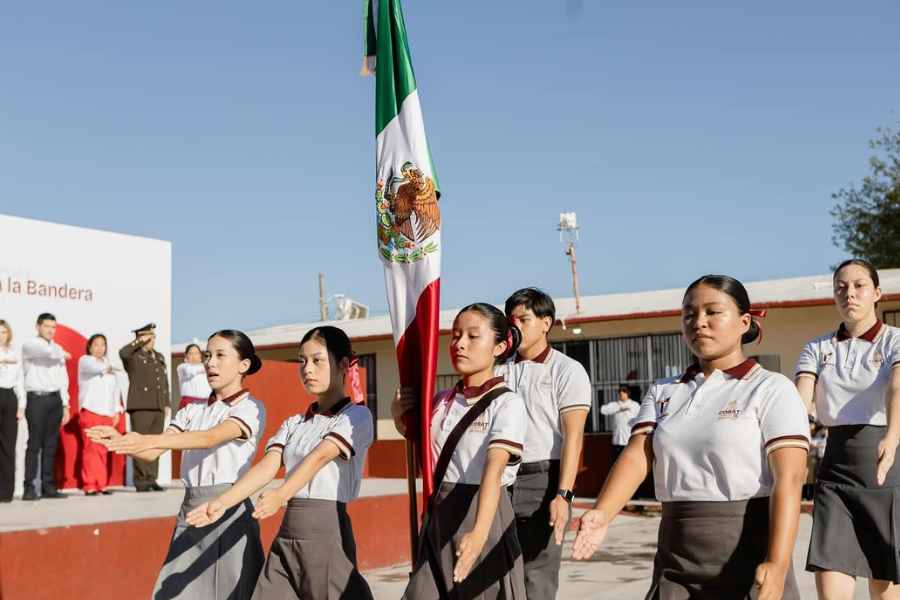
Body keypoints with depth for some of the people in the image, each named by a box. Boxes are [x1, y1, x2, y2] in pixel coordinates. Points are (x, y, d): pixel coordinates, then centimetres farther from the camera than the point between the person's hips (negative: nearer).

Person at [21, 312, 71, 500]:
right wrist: (62, 354, -2)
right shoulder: (29, 345, -1)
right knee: (34, 444, -9)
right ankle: (29, 488, -8)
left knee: (51, 444, 6)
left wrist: (65, 404, 11)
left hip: (55, 399, 5)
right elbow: (47, 351, -23)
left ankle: (48, 486, 9)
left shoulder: (58, 349, 17)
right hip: (37, 398, -5)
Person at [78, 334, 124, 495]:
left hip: (107, 413, 5)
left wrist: (117, 410, 12)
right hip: (90, 411, -5)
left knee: (102, 451, 1)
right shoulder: (85, 360, 6)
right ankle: (90, 485, -11)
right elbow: (96, 368, -18)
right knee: (91, 449, -11)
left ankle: (101, 484, 3)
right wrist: (107, 368, 1)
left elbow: (115, 389, 20)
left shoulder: (109, 364, 23)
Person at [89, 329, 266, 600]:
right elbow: (152, 454, 3)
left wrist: (149, 440, -32)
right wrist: (120, 440, -18)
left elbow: (210, 438, -21)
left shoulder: (251, 408, -4)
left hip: (228, 512, -5)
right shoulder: (192, 411, 14)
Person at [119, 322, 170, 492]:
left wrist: (167, 404, 14)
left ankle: (151, 480, 12)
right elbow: (122, 352, -25)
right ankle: (141, 481, -1)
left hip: (158, 408, 6)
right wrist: (140, 341, -15)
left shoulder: (159, 357, 20)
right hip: (140, 407, -6)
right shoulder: (133, 356, 1)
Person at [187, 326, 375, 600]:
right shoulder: (293, 424, 17)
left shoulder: (356, 416, -1)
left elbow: (320, 456, -17)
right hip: (286, 534, 6)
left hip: (326, 529, -5)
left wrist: (281, 494, -30)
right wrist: (223, 502, -14)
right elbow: (267, 466, 2)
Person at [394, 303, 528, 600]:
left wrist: (480, 531, -39)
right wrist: (399, 415, 8)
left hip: (483, 517, -5)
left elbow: (493, 469, -25)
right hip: (438, 518, 5)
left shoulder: (507, 403, -10)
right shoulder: (442, 401, 8)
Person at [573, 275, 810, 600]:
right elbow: (637, 455, -3)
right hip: (675, 558, 4)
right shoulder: (663, 392, 12)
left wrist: (777, 564, -23)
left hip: (747, 553, -3)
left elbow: (788, 479, -11)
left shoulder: (771, 388, -2)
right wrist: (602, 513, -21)